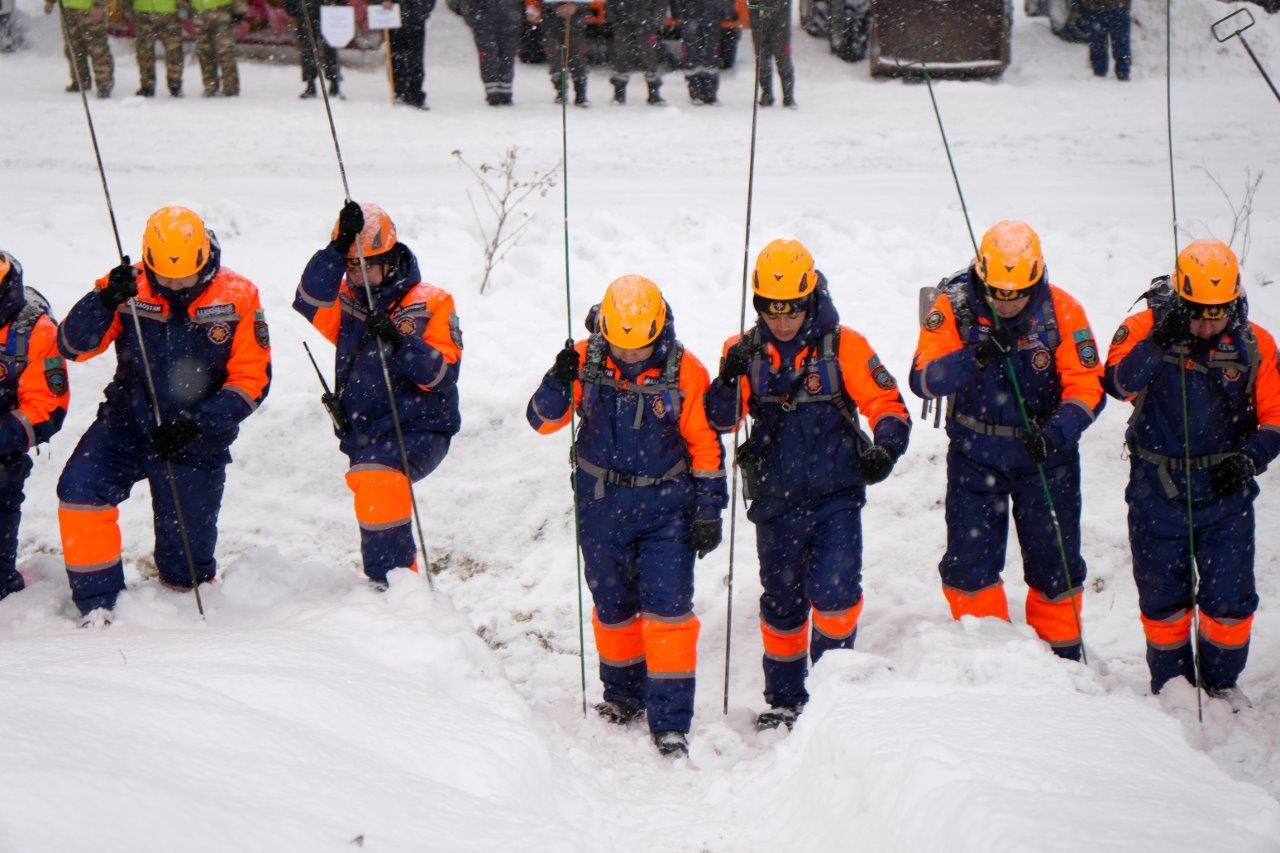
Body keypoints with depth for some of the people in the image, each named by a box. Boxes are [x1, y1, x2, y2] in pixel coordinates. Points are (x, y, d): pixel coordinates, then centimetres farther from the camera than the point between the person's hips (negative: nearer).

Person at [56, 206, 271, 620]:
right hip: (127, 423, 1)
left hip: (195, 442, -1)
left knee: (185, 561, 5)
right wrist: (105, 300, -28)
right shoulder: (130, 288, -8)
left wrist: (199, 422, -20)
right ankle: (97, 604, -12)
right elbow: (72, 346, -10)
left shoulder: (237, 297, -9)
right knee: (80, 487, -26)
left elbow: (252, 380, -8)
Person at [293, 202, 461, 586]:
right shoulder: (347, 302, 5)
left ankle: (389, 582, -26)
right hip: (362, 435, 6)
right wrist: (337, 249, -27)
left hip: (416, 429, -6)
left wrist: (398, 341, -29)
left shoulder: (429, 304, -6)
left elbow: (444, 373, -15)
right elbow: (309, 301, -18)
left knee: (377, 478, -30)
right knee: (371, 490, 19)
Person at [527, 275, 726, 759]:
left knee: (668, 609, -8)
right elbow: (543, 420, -6)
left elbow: (705, 445, -3)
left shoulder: (683, 371, -10)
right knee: (611, 605, 13)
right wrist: (559, 383, -26)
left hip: (666, 506, -2)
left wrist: (709, 511, -3)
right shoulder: (586, 360, -6)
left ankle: (670, 721, -3)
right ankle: (623, 695, 34)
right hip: (601, 504, 2)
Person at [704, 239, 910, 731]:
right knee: (781, 603, 12)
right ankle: (784, 699, 27)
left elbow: (886, 403, -2)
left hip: (836, 497, -2)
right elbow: (720, 421, -4)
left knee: (834, 593, -16)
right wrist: (731, 378, -23)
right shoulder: (746, 352, 2)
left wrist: (885, 448, -20)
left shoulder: (842, 347, -4)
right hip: (776, 502, 3)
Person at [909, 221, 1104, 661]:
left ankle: (1061, 656, 26)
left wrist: (1056, 432, -31)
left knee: (1055, 564, 8)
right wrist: (973, 359, -37)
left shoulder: (1061, 311, -12)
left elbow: (1087, 387, -13)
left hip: (1046, 458, 0)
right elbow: (922, 380, -20)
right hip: (975, 455, 0)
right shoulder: (953, 308, -12)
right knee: (969, 563, 1)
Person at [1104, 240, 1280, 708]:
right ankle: (1170, 683, 31)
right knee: (1163, 598, 10)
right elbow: (1119, 383, -27)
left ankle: (1220, 681, 25)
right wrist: (1161, 340, -39)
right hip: (1157, 493, -1)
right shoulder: (1143, 330, -10)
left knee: (1230, 599, 0)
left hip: (1226, 492, 1)